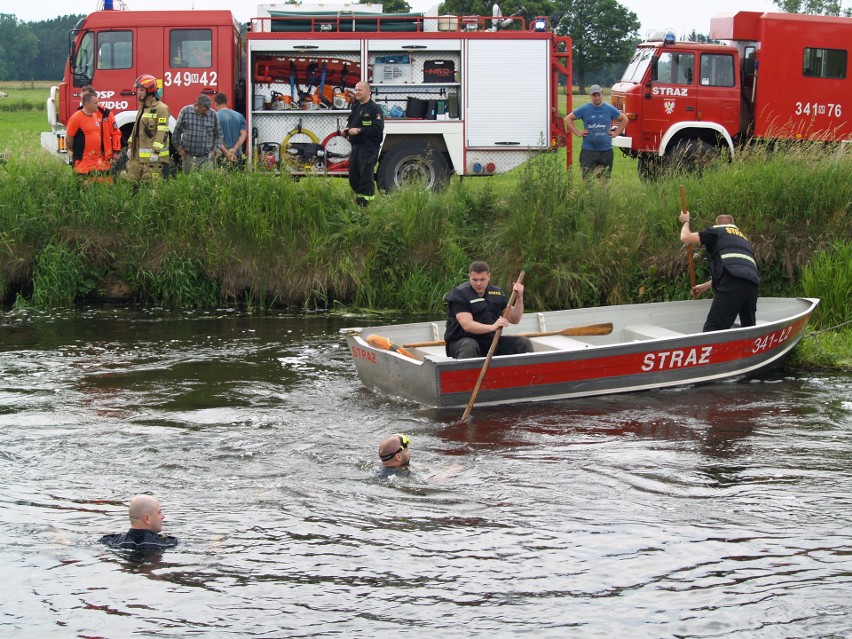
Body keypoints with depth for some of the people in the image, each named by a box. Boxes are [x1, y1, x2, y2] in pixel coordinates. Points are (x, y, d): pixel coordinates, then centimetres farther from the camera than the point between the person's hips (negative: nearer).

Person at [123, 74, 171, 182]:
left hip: (152, 157, -9)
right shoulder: (142, 108, 19)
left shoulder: (161, 108, -10)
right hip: (137, 155, 9)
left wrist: (156, 151, -21)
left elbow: (162, 132, -16)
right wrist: (130, 146, 20)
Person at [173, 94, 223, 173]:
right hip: (188, 156, 0)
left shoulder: (213, 115, 2)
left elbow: (218, 135, 13)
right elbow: (177, 131, 8)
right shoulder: (185, 111, -1)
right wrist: (179, 148, 6)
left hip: (206, 157, 0)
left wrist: (215, 150, 5)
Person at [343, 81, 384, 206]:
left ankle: (367, 200, -11)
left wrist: (359, 130, -19)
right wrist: (347, 131, 8)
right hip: (356, 147, 9)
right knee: (353, 176, 10)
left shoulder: (374, 108, -9)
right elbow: (351, 123, 31)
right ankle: (358, 198, 20)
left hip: (369, 148, -9)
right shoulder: (356, 107, 18)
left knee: (365, 175, -12)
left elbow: (377, 128, -19)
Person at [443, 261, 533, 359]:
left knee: (524, 343, -5)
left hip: (490, 341, 6)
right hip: (462, 341, -6)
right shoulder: (460, 294, -11)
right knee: (469, 347, -40)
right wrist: (492, 327, -36)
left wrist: (519, 298, -7)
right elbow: (467, 325, -23)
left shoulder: (496, 293, 8)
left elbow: (514, 319, 9)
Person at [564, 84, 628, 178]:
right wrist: (577, 132, -1)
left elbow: (624, 119, 17)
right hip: (588, 150, -2)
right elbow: (568, 118, 6)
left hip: (606, 150, 2)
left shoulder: (610, 109, 5)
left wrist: (616, 133, 7)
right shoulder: (584, 109, 1)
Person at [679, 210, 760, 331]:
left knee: (712, 330, -13)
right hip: (752, 287, 7)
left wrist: (685, 221, 35)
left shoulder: (717, 230, 17)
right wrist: (705, 286, 53)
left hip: (732, 286, -7)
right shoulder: (744, 239, 37)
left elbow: (685, 237, 14)